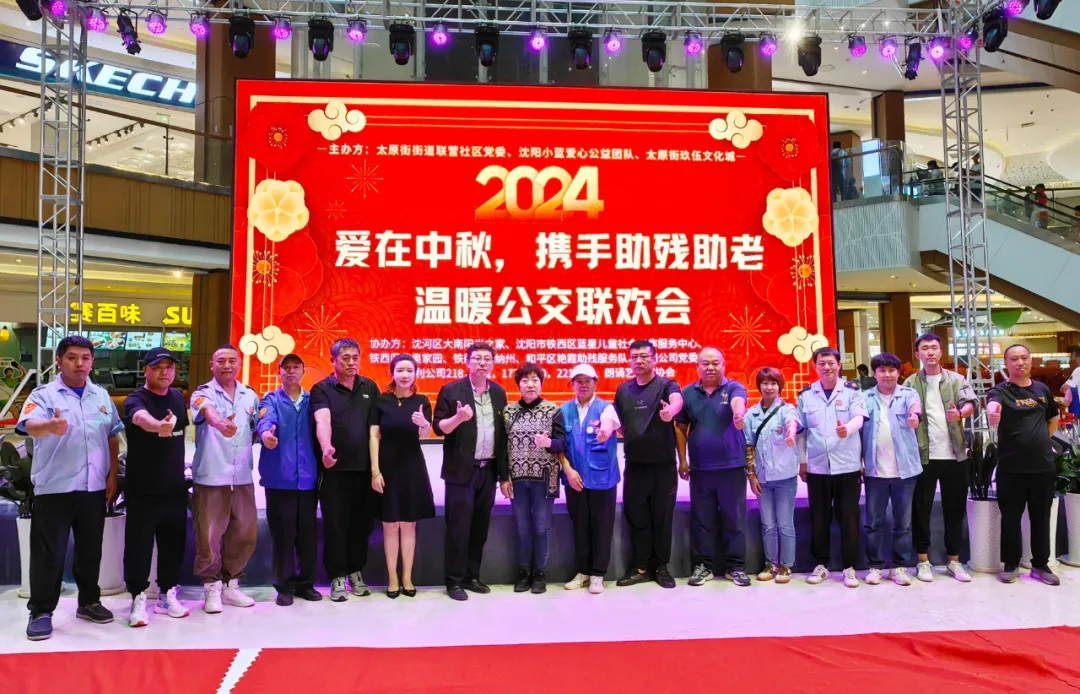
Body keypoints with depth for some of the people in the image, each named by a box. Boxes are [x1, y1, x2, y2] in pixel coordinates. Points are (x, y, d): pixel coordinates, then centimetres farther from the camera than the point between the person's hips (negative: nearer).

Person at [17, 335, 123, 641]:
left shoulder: (102, 396, 9)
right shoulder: (44, 394, -5)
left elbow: (112, 438, 14)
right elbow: (30, 425, -25)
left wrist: (113, 475, 8)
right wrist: (50, 426, -48)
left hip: (94, 488, 4)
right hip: (55, 488, -4)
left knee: (90, 549, 14)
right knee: (48, 553, 0)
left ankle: (89, 602, 28)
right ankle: (41, 611, 13)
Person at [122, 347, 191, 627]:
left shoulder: (178, 397, 7)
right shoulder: (136, 400, -14)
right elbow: (141, 417, -39)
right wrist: (158, 426, -62)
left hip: (175, 487, 6)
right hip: (142, 489, -5)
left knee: (174, 543, 12)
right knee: (139, 545, -1)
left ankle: (168, 594, 26)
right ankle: (138, 599, 11)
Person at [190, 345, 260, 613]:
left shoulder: (250, 396, 10)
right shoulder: (203, 393, -5)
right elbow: (208, 412, -29)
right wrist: (220, 423, -51)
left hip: (243, 477, 4)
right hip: (210, 477, -4)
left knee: (244, 533, 9)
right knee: (209, 535, 0)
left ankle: (231, 584, 27)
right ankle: (212, 588, 19)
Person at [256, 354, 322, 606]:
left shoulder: (312, 400, 13)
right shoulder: (271, 399, 5)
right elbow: (266, 421, -17)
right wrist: (266, 433, -41)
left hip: (308, 476, 2)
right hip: (279, 477, -2)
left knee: (308, 532, 7)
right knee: (282, 533, 3)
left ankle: (305, 583, 20)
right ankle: (284, 585, 15)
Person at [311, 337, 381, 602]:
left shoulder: (369, 387, 10)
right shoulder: (322, 389, -2)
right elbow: (322, 421, -20)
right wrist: (326, 448, -40)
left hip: (365, 468, 3)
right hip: (335, 469, -3)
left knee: (361, 523, 10)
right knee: (335, 525, 3)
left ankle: (355, 572, 25)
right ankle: (337, 577, 15)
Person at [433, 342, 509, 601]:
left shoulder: (499, 393, 9)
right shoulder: (451, 391, -4)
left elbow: (503, 431, 12)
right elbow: (439, 427, -6)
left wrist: (504, 471, 9)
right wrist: (458, 417, -26)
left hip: (488, 470, 4)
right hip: (461, 471, -4)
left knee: (480, 526, 11)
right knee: (458, 527, 0)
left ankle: (472, 576, 23)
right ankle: (454, 581, 11)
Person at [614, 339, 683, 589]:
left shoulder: (666, 385, -6)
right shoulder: (623, 389, 7)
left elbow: (678, 400, -30)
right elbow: (619, 422, 17)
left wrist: (671, 410, -51)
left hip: (664, 464, -3)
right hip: (634, 464, 3)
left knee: (662, 517, 5)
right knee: (636, 516, 7)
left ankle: (661, 567, 19)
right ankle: (640, 567, 18)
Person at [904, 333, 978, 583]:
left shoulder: (957, 380, 7)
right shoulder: (910, 383, 2)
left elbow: (971, 402, -7)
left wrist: (961, 413, -28)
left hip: (954, 455, 2)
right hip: (923, 455, -2)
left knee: (955, 508, 9)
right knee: (921, 508, 4)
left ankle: (954, 560, 21)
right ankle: (923, 560, 15)